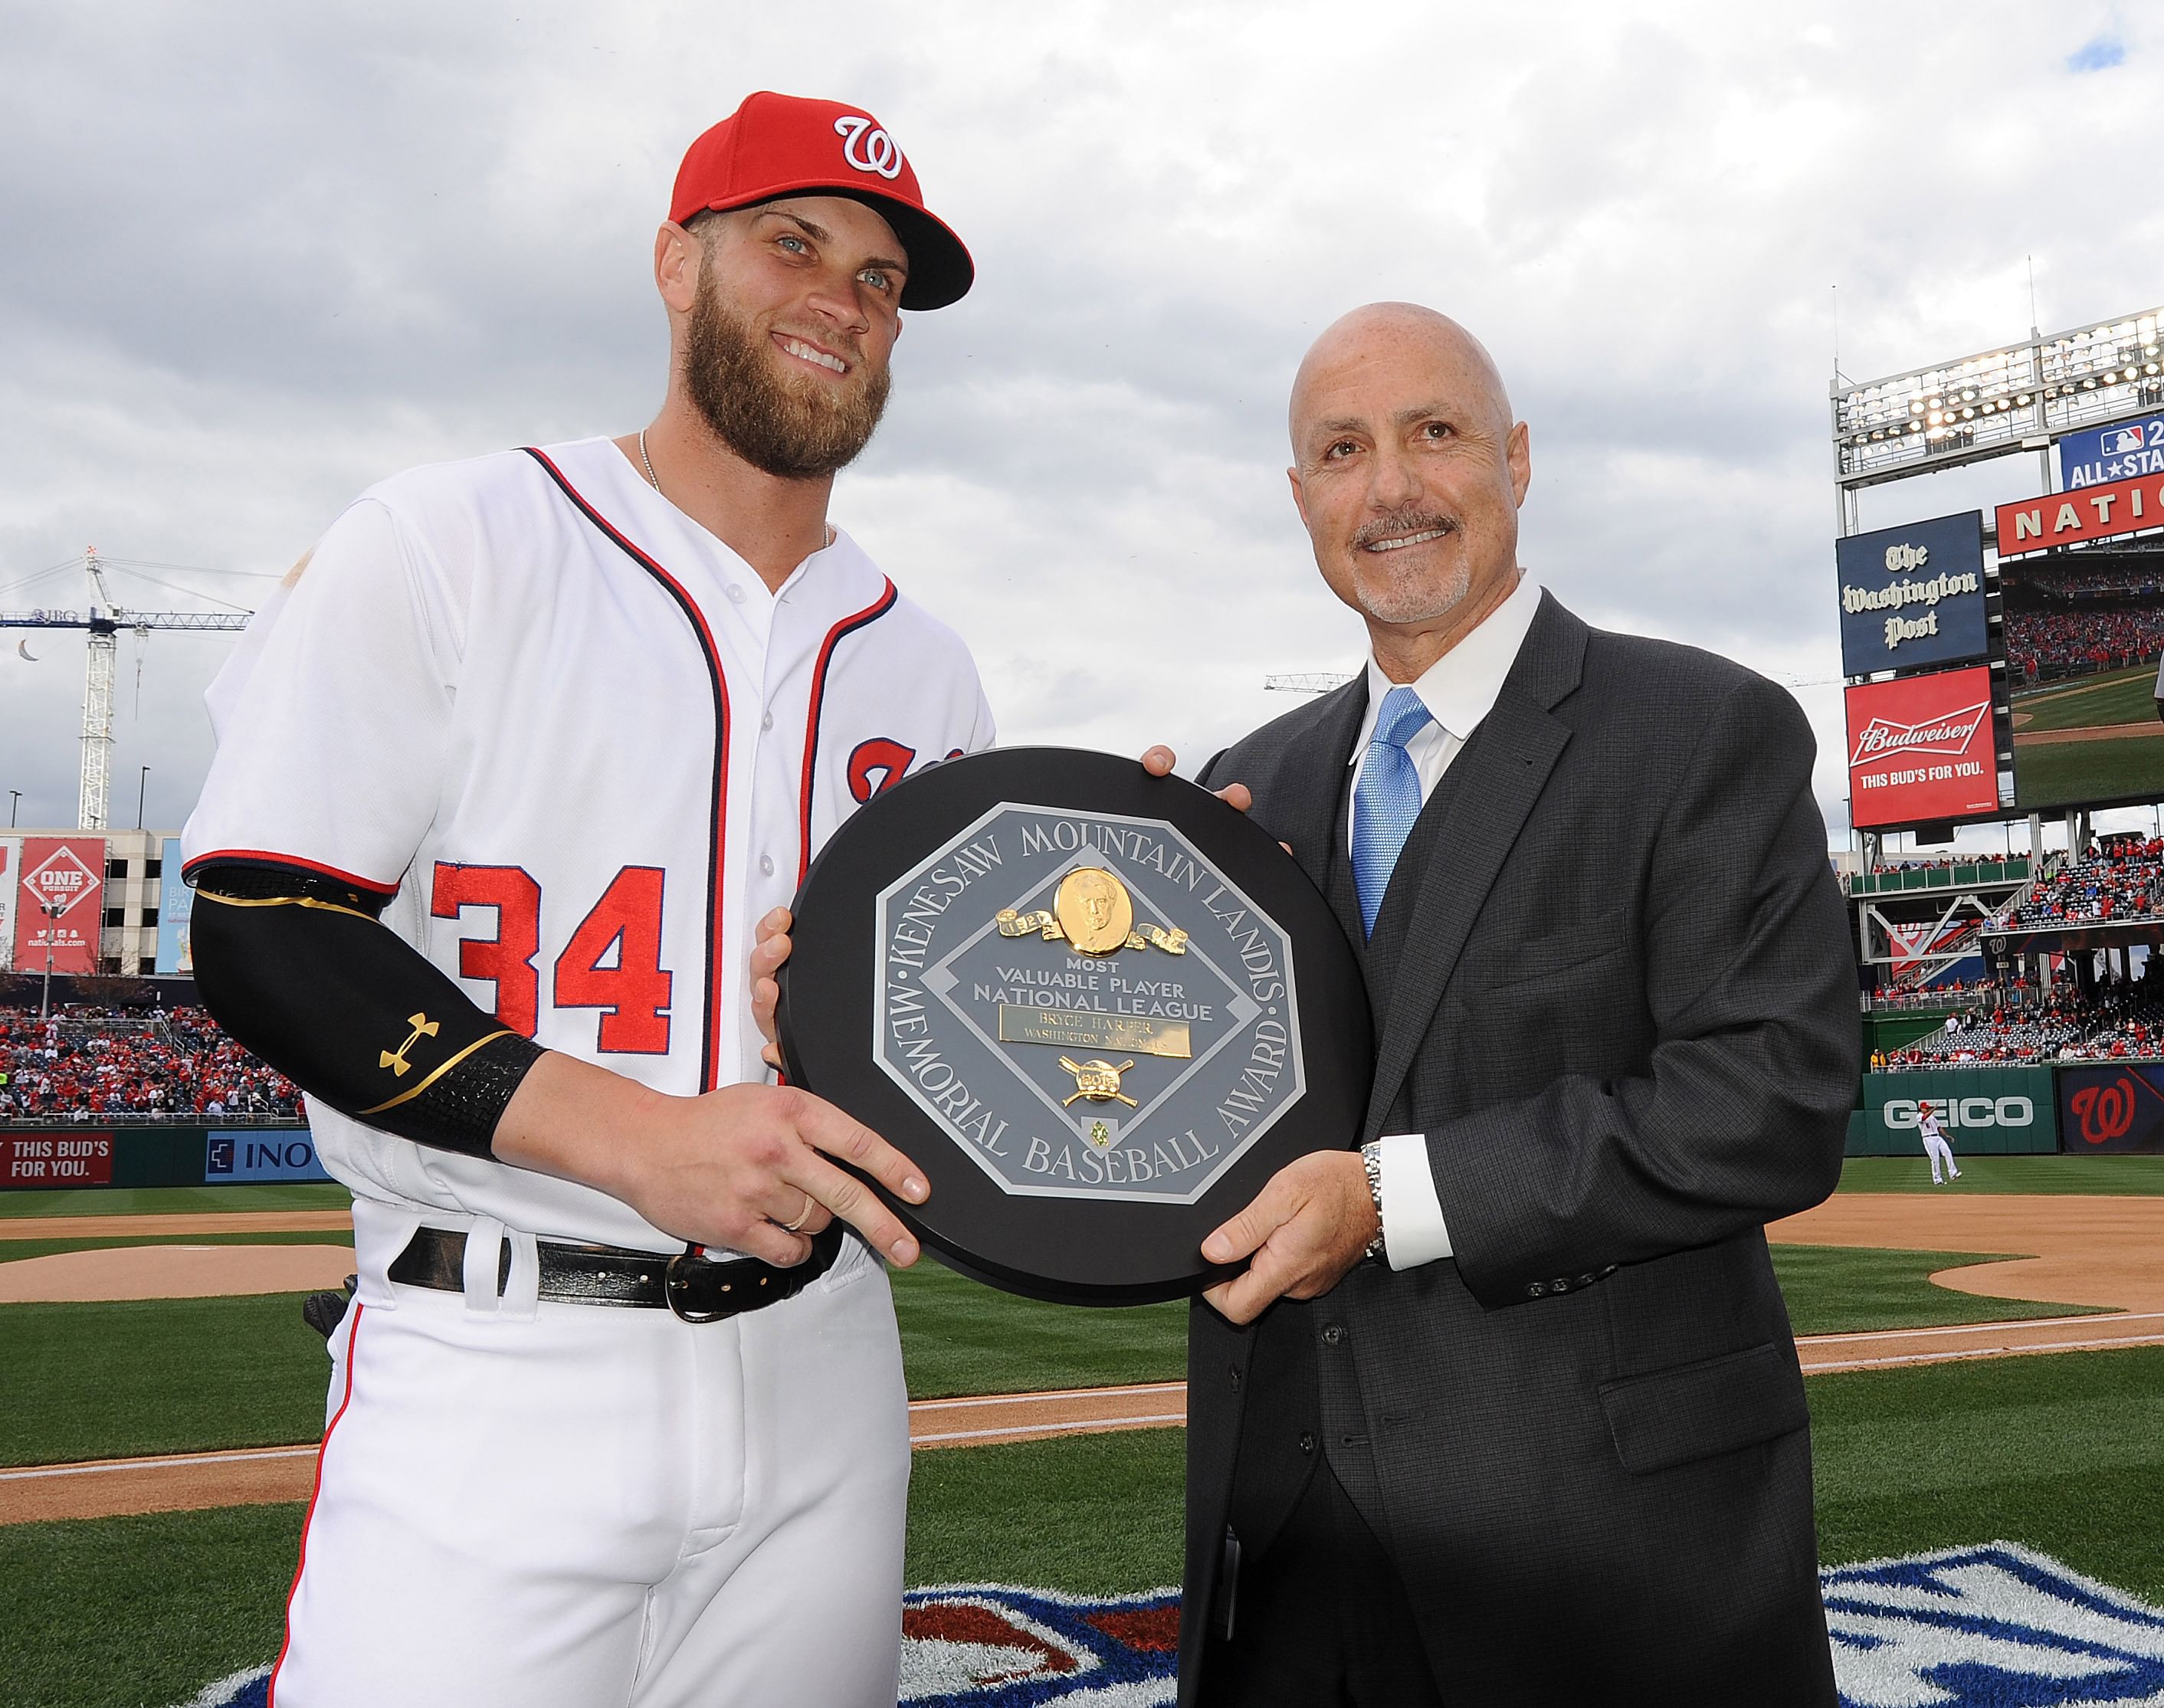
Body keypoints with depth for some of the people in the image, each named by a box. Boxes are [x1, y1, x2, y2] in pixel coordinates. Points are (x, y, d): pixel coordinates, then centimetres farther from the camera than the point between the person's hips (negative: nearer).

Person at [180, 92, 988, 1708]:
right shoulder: (446, 547, -2)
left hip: (821, 1381, 5)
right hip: (495, 1383, -4)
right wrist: (639, 1138, -21)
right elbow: (263, 933, -10)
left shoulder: (922, 662, 14)